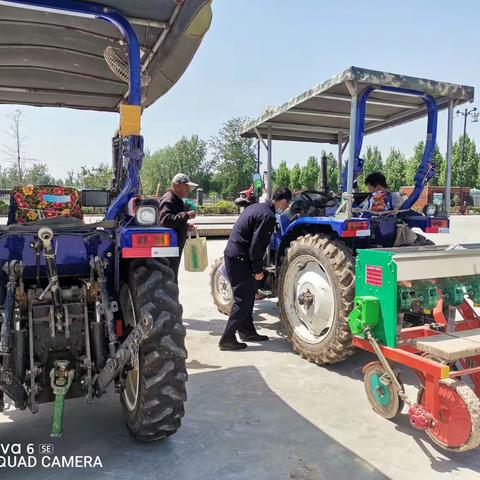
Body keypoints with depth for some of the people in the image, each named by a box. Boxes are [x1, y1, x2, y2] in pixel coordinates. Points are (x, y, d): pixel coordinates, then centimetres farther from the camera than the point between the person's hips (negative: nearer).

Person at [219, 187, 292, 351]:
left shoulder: (256, 207, 14)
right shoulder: (268, 216, -16)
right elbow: (257, 245, -20)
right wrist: (258, 270, -10)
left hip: (232, 255, 10)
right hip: (239, 259, -10)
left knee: (248, 296, 19)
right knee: (242, 301, -2)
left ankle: (247, 331, 29)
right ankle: (227, 339, 3)